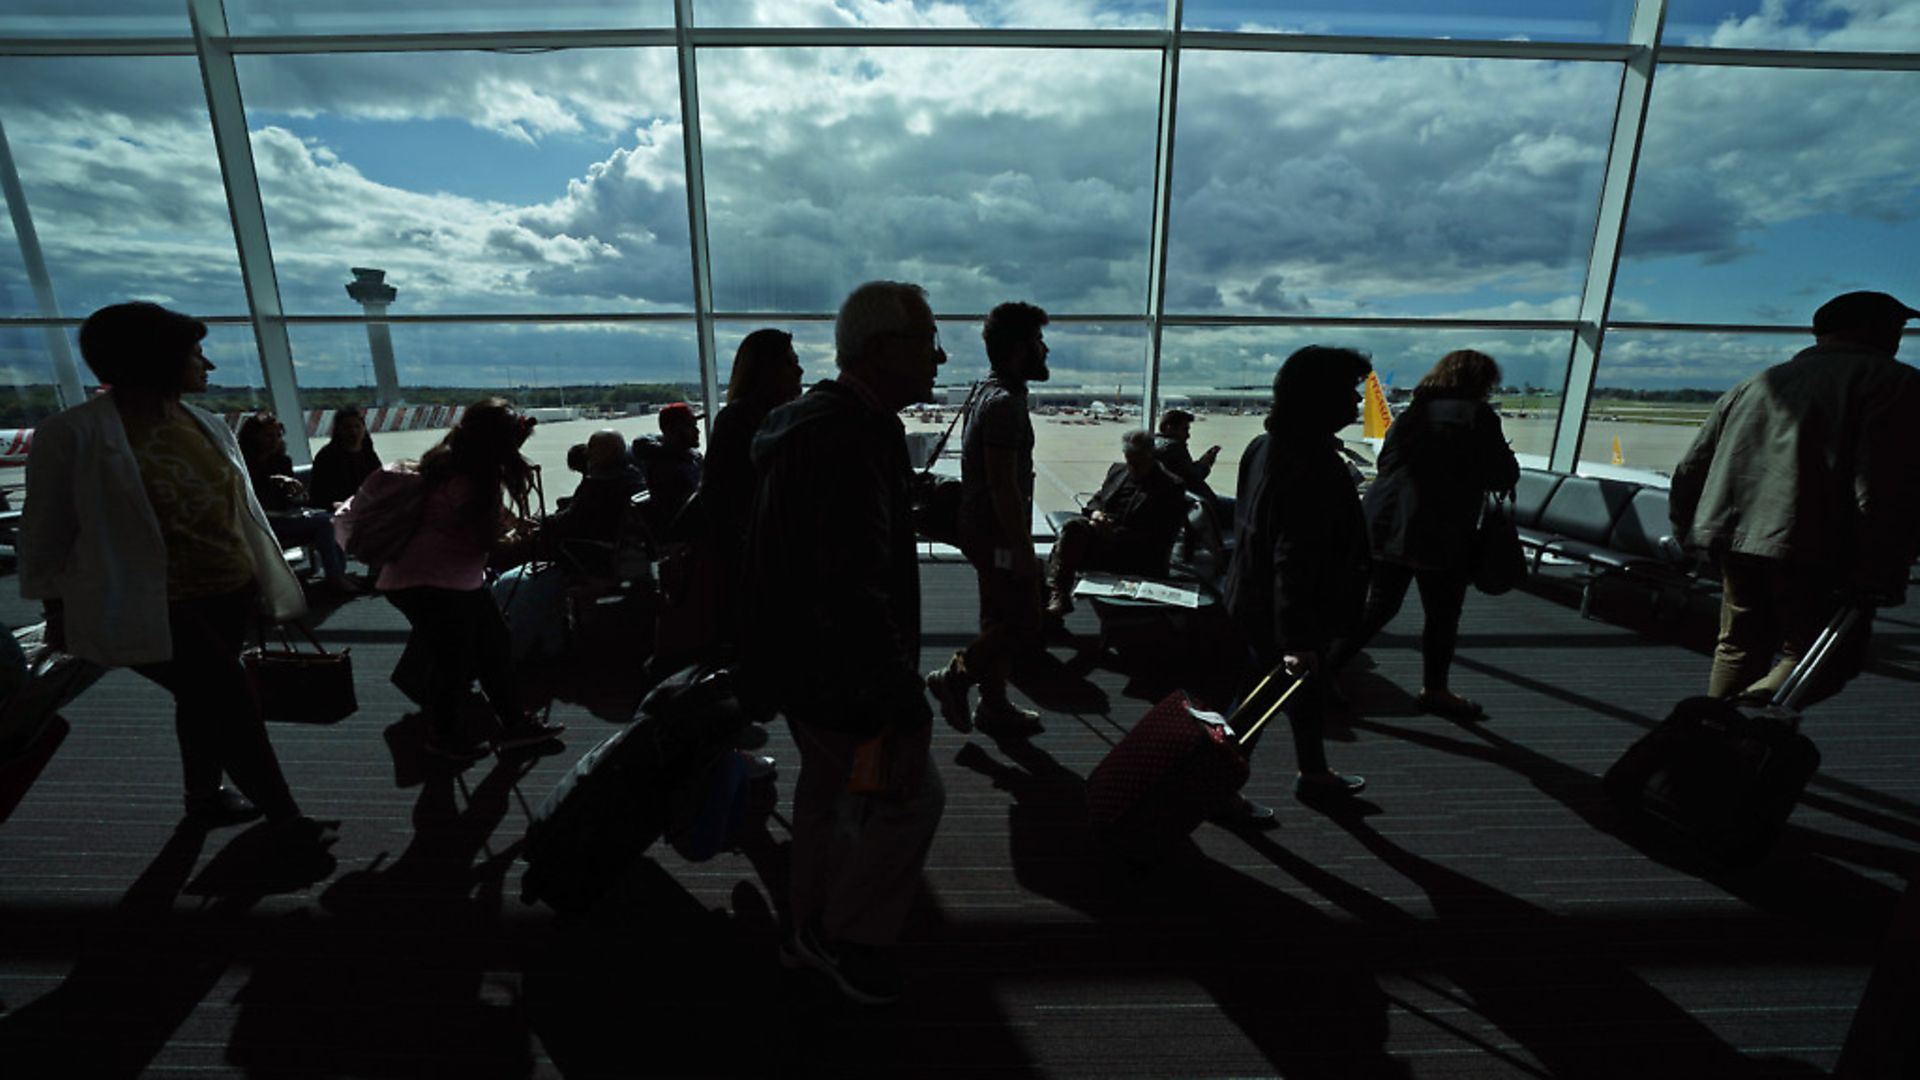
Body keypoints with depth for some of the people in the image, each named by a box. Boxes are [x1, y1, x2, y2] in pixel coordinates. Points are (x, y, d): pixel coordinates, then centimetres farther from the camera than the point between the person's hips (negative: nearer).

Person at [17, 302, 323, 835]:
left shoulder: (209, 425, 5)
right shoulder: (72, 434, -12)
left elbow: (242, 507, 12)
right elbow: (48, 530, -4)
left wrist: (270, 580, 14)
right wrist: (57, 610, 3)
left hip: (229, 592, 6)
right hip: (153, 607, -5)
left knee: (205, 700, 20)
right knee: (233, 704, -7)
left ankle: (206, 794, 38)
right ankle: (282, 812, 7)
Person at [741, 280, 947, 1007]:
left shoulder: (820, 422, 8)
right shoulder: (850, 441, -26)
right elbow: (855, 595, -31)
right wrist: (904, 705, -27)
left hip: (805, 659, 11)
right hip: (840, 673, -11)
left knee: (827, 784, 24)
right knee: (913, 796, 5)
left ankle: (813, 931, 44)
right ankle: (847, 935, 26)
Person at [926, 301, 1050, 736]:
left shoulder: (991, 393, 14)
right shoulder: (1004, 403, -19)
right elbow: (1003, 485, -24)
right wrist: (1023, 549, -21)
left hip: (986, 531, 10)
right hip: (1000, 536, -10)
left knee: (1001, 622, 17)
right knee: (1023, 625, -1)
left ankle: (995, 706, 27)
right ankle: (954, 677, 8)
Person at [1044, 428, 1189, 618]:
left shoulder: (1170, 487, -2)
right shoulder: (1118, 471, 20)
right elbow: (1096, 499, 27)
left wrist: (1116, 533, -21)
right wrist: (1096, 512, -1)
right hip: (1103, 530, 6)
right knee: (1072, 528, -27)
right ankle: (1057, 593, -34)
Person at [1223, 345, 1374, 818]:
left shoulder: (1267, 446, 2)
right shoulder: (1311, 464, -27)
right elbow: (1296, 559, -30)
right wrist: (1298, 638, -26)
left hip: (1255, 595, 10)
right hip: (1277, 609, -10)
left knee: (1308, 686, 25)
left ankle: (1314, 774, 45)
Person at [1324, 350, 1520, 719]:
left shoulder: (1412, 412, 11)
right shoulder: (1478, 416, -6)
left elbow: (1385, 463, 18)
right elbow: (1503, 478, -5)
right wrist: (1507, 458, 16)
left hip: (1385, 527, 6)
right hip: (1440, 536, -6)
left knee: (1379, 606, 16)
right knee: (1443, 615, 11)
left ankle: (1322, 671, 14)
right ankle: (1433, 689, 25)